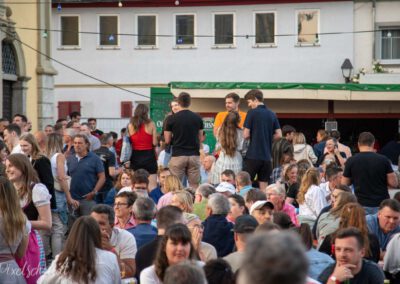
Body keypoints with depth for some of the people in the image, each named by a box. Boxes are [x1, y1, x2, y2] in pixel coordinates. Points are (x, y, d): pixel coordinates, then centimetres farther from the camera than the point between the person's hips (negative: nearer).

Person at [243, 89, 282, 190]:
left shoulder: (252, 113, -7)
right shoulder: (272, 114, 9)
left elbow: (246, 135, -8)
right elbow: (278, 135, 7)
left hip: (253, 155, -5)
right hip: (266, 156, 5)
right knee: (264, 187, 8)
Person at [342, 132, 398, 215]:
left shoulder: (351, 161, -5)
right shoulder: (383, 160, -6)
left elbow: (344, 184, 4)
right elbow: (393, 183, -3)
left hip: (362, 206, 0)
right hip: (382, 205, 0)